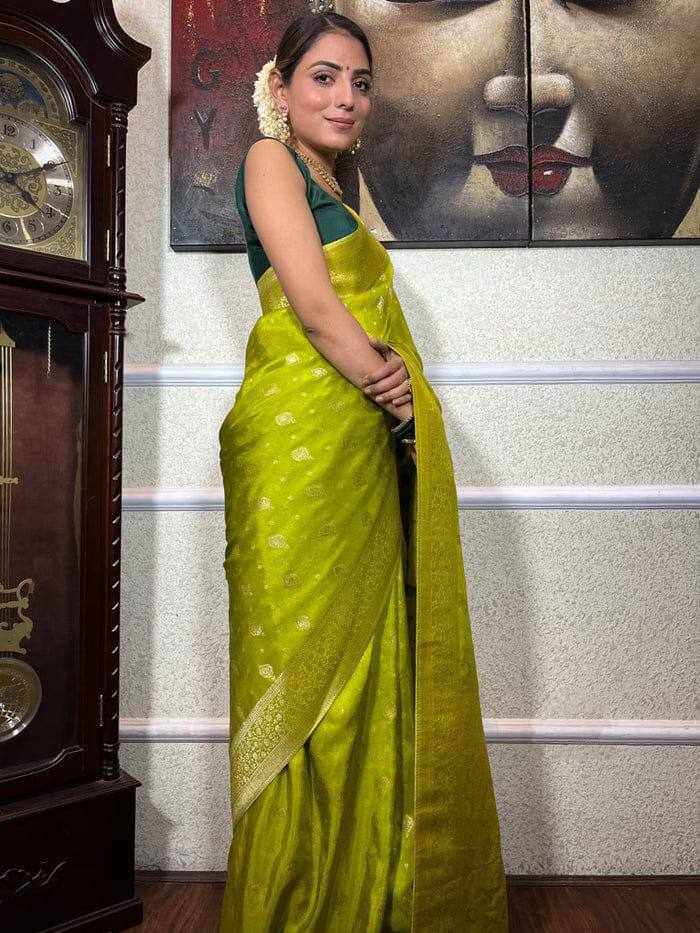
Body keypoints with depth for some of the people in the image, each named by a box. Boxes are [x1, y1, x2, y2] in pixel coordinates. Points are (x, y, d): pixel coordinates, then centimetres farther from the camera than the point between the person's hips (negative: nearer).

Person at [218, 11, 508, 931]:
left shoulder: (338, 192, 27)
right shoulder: (270, 160, 3)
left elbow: (374, 319, 18)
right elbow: (314, 306, -11)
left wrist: (400, 378, -3)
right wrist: (388, 384, -1)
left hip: (368, 446, 8)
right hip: (302, 434, -8)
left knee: (366, 663, 9)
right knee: (308, 666, -3)